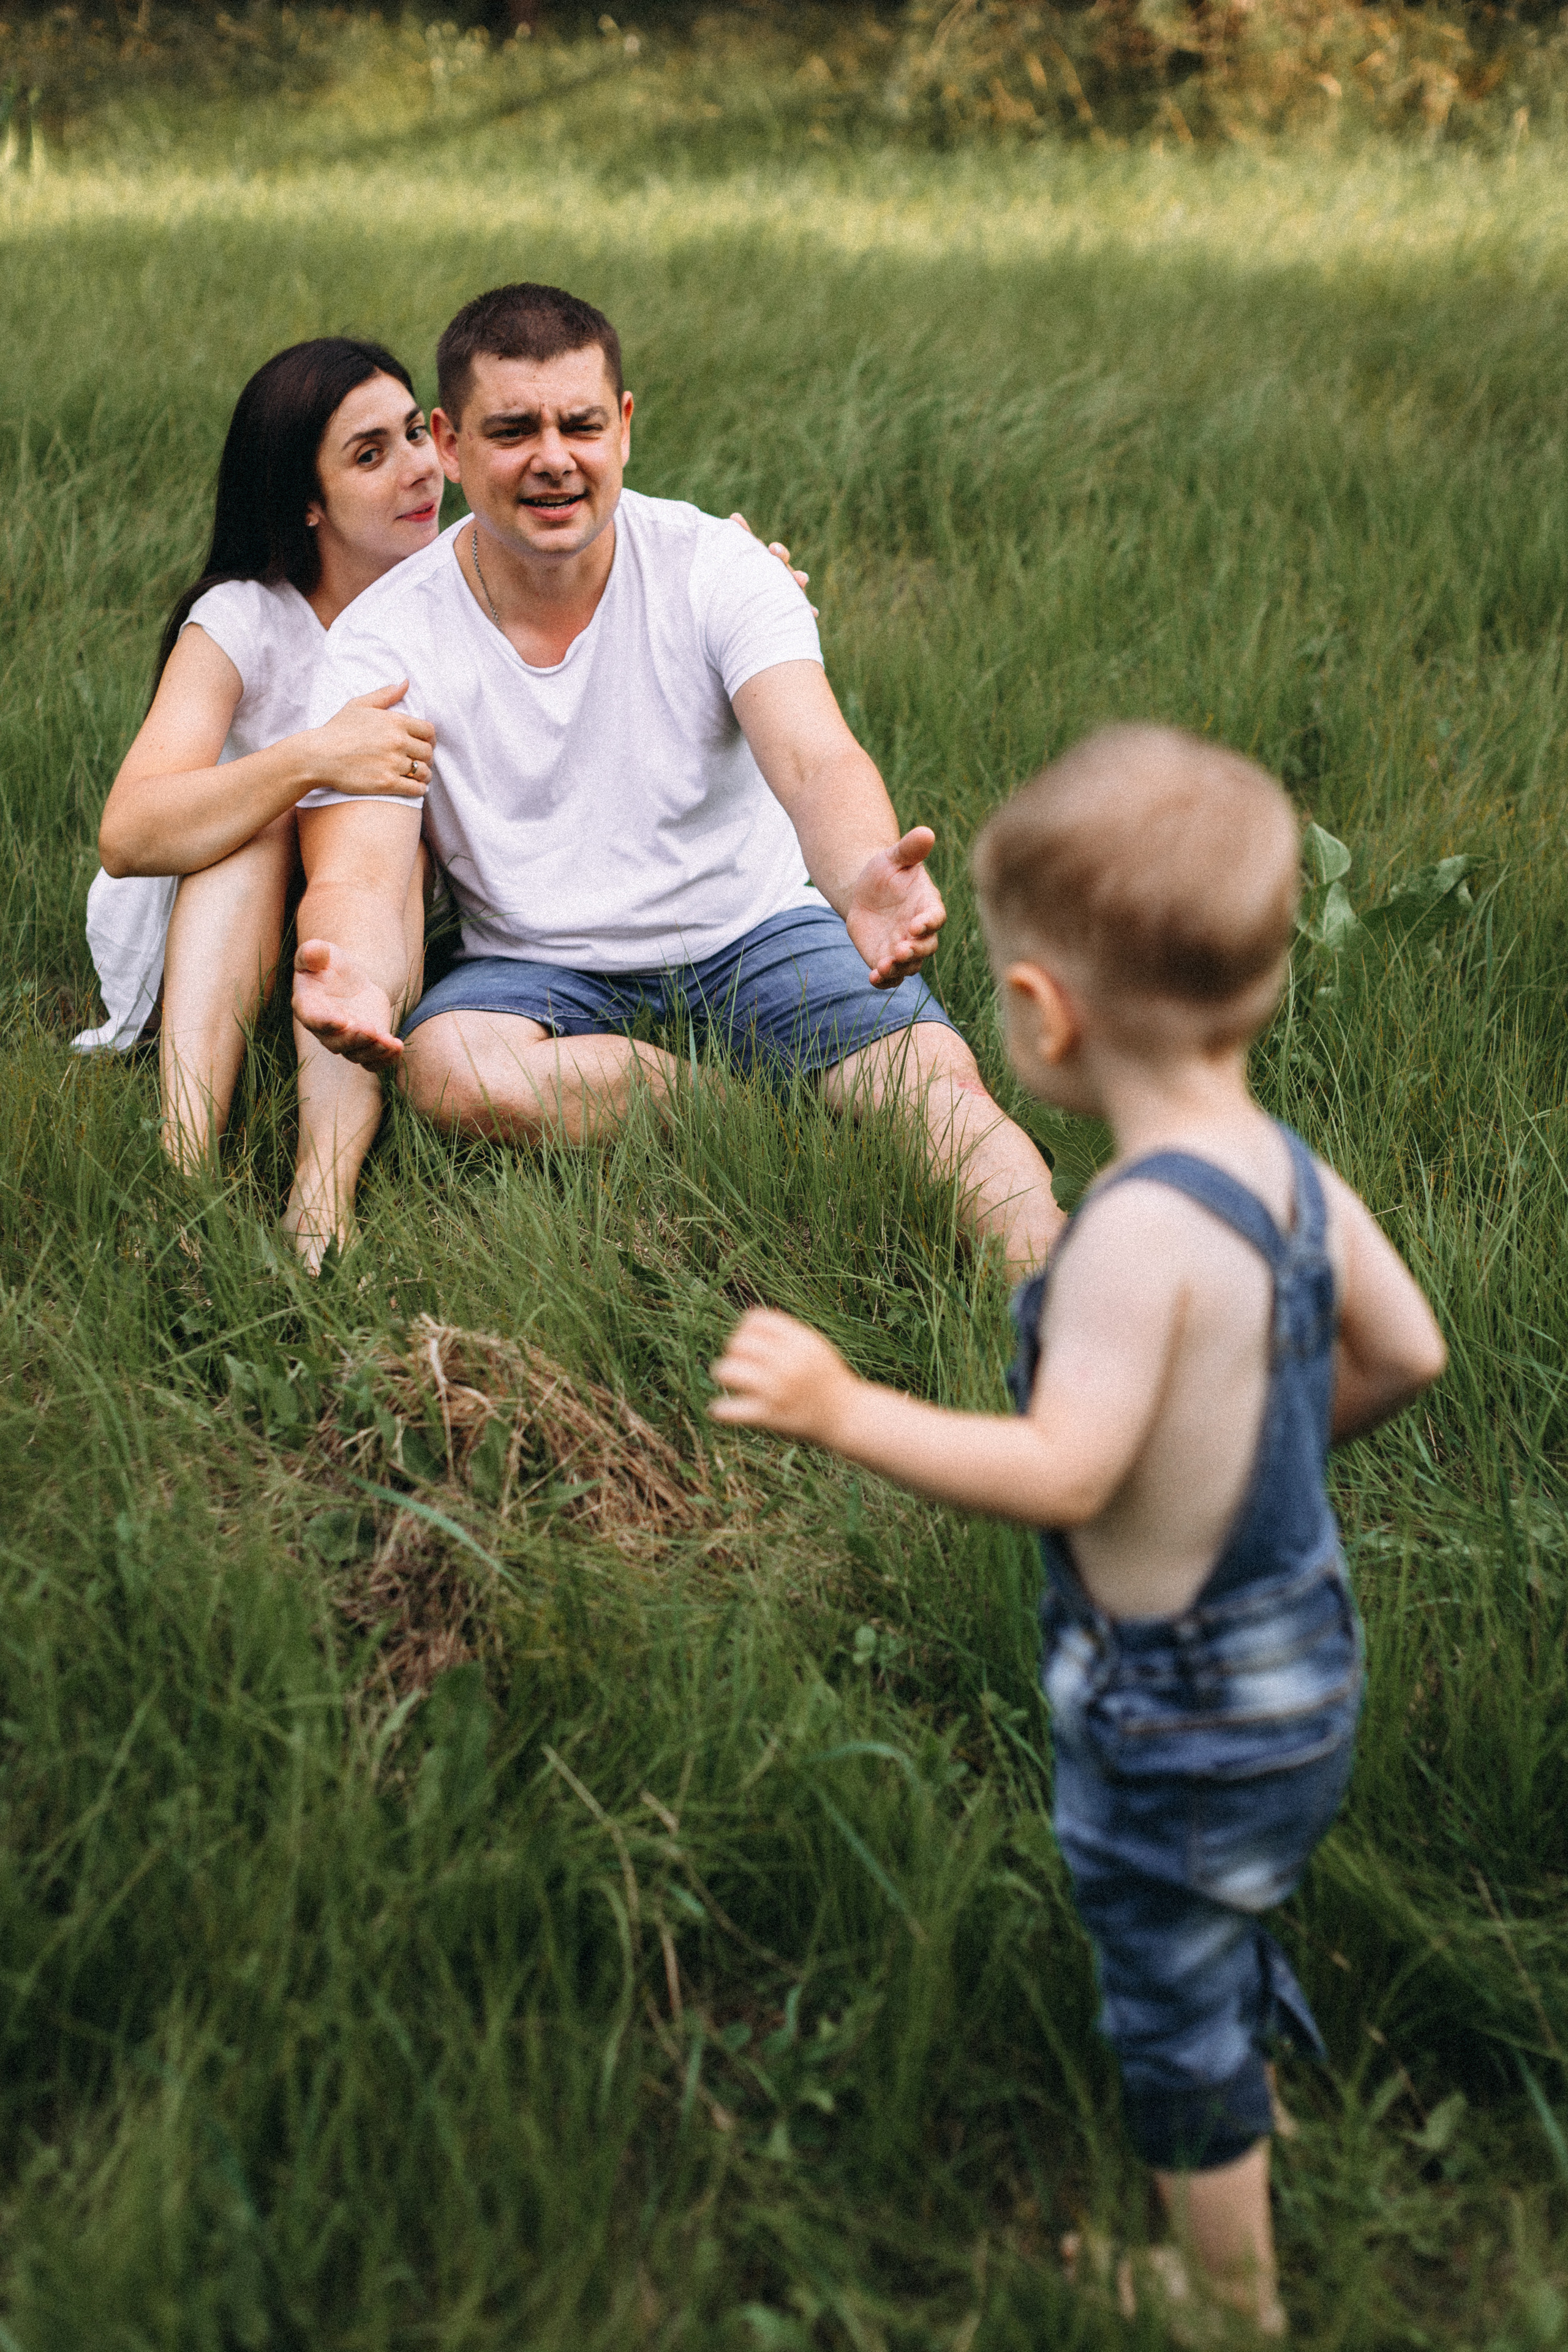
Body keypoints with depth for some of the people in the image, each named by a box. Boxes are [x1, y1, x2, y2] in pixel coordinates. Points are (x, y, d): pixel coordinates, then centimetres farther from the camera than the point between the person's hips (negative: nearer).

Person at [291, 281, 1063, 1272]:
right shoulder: (384, 642, -9)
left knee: (941, 1083, -27)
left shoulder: (716, 568, -9)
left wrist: (868, 881, -50)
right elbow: (358, 874, -19)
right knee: (448, 1069, -34)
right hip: (539, 970, 0)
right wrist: (352, 977, -47)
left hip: (753, 932, 0)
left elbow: (819, 763, -24)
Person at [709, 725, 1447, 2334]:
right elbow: (1404, 1353, 5)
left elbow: (1064, 1474, -34)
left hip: (1178, 1718, -8)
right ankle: (1268, 2094, 59)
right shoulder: (1290, 1170, -6)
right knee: (1220, 1937, 34)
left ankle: (1234, 2296, 34)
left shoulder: (1140, 1230, -32)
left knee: (1175, 2007, 15)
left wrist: (842, 1410, -31)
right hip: (1299, 1655, 8)